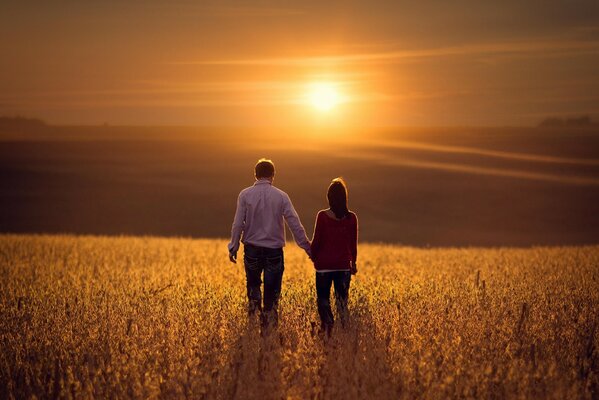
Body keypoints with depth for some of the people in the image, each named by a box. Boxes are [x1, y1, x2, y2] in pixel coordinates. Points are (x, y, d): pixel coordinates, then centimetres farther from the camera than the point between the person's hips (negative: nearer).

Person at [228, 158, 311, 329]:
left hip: (252, 248, 0)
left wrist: (233, 248, 4)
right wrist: (307, 247, 3)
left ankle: (254, 303, 1)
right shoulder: (281, 196, -3)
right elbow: (295, 224, -3)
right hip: (274, 249, 0)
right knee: (272, 290, 7)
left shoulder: (245, 195, -3)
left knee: (253, 283, 24)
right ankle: (269, 325, 4)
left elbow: (238, 224, -5)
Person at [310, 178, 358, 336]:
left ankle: (328, 328, -10)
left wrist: (313, 257, 12)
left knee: (323, 298, 7)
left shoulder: (322, 216, -9)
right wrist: (353, 262, 18)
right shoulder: (351, 218, -1)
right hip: (344, 264, 2)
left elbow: (317, 240, -5)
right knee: (342, 299, 9)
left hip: (324, 264, -2)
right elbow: (353, 243, 6)